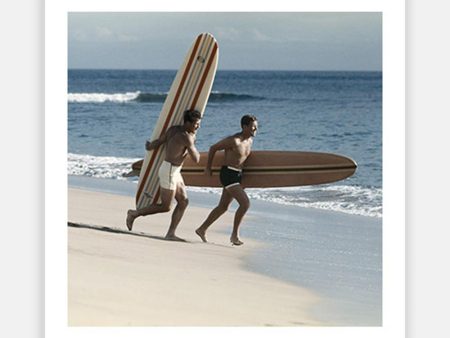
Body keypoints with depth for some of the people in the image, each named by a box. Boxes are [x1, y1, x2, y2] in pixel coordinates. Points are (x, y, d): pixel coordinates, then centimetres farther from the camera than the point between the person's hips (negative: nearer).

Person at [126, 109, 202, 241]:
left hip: (174, 171, 10)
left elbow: (158, 142, 10)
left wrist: (149, 146, 32)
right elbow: (196, 159, -14)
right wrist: (193, 143, 2)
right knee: (165, 207, 0)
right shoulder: (186, 137, -20)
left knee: (183, 201, 8)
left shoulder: (173, 129, 5)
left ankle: (171, 234, 7)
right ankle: (134, 214, 13)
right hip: (169, 171, -10)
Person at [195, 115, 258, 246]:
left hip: (237, 176, 9)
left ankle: (202, 230, 26)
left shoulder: (250, 141, 8)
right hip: (228, 174, -9)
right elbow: (213, 148, -6)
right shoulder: (233, 140, -17)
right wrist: (208, 168, 1)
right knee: (245, 203, -18)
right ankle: (235, 234, -9)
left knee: (223, 207, 14)